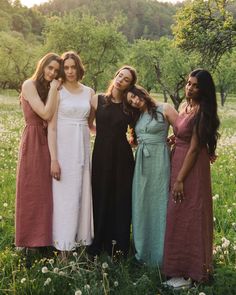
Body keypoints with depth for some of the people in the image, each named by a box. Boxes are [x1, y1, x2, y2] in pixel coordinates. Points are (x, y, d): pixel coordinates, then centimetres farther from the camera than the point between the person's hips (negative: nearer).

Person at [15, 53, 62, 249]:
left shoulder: (49, 88, 13)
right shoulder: (30, 85, -9)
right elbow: (46, 114, -20)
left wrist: (56, 89, -4)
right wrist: (54, 89, -15)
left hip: (49, 142, 7)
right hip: (33, 142, -7)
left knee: (46, 190, 11)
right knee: (32, 191, 3)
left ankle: (44, 235, 24)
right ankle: (30, 239, 17)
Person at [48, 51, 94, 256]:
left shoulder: (89, 92, 9)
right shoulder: (57, 91, -4)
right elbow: (52, 127, -9)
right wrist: (53, 159, -14)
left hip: (83, 148, 4)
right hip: (63, 148, -4)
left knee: (82, 194, 9)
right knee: (64, 196, 0)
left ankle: (80, 239, 22)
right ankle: (64, 246, 10)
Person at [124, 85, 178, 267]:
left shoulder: (165, 109, -4)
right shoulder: (138, 116, 15)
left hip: (159, 159, -6)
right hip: (141, 162, 6)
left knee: (158, 204, -1)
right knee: (141, 204, 8)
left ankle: (159, 254, 10)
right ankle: (143, 250, 21)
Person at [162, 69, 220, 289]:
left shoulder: (201, 112, -16)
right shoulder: (185, 106, 9)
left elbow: (194, 148, -18)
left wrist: (180, 179, -19)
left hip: (192, 167, -9)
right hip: (178, 162, 9)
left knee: (186, 216, -2)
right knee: (179, 215, 15)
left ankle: (188, 272, 11)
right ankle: (181, 267, 28)